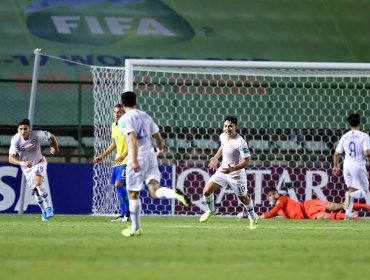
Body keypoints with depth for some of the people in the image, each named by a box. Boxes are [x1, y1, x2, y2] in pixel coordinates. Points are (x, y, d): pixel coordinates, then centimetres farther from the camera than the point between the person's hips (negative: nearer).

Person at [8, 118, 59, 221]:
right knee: (35, 190, 8)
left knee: (38, 183, -27)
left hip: (39, 162, -2)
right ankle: (44, 210, 32)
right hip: (26, 167, 2)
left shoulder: (37, 135, -27)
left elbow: (51, 137, -7)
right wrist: (23, 163, -50)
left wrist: (55, 148, 4)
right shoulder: (16, 140, -28)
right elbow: (11, 158, -34)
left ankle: (48, 207, -15)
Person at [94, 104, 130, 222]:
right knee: (118, 186, 7)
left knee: (118, 184, -19)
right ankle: (123, 215, 14)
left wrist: (123, 156, -30)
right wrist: (102, 156, 25)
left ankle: (128, 211, -10)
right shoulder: (114, 126, 13)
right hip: (118, 161, 9)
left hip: (126, 161, -9)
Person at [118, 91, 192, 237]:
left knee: (133, 194, 8)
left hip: (138, 159, -5)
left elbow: (133, 138, -20)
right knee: (154, 191, -6)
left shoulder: (124, 119, -6)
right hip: (150, 156, 5)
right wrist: (159, 149, 39)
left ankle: (135, 228, 15)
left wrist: (134, 160, -25)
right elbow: (158, 136, 19)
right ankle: (175, 194, -36)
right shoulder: (145, 116, 15)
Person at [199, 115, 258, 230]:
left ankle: (253, 218, 39)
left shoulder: (240, 142, -26)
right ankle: (211, 210, 23)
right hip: (223, 171, 6)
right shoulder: (223, 136, -4)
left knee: (243, 198, 11)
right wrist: (216, 158, 6)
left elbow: (246, 162, -25)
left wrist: (232, 169, -36)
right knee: (206, 191, -6)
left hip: (236, 174, -6)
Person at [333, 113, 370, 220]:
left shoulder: (344, 137, 5)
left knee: (351, 190, 16)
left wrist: (336, 166, 25)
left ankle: (347, 214, 4)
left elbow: (336, 154, 9)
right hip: (359, 167, -4)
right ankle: (350, 195, -25)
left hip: (347, 166, 4)